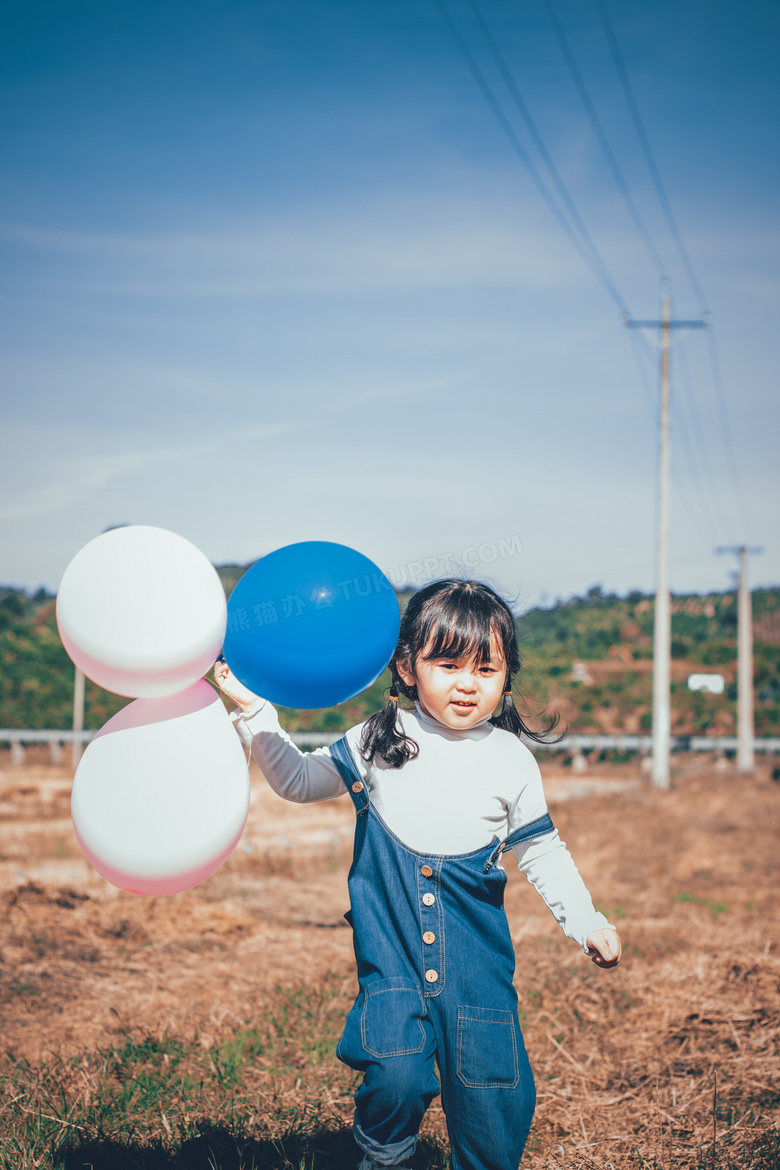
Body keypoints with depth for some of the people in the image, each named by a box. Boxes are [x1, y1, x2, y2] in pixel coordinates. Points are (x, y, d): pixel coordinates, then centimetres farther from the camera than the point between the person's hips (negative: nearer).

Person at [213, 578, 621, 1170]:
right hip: (392, 956, -1)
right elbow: (298, 781, 12)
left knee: (493, 1093, 1)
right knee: (395, 1076, -18)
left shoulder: (511, 760, 1)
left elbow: (540, 850, 12)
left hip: (477, 961, 1)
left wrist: (585, 922, 6)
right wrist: (255, 710, 4)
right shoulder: (377, 743, 1)